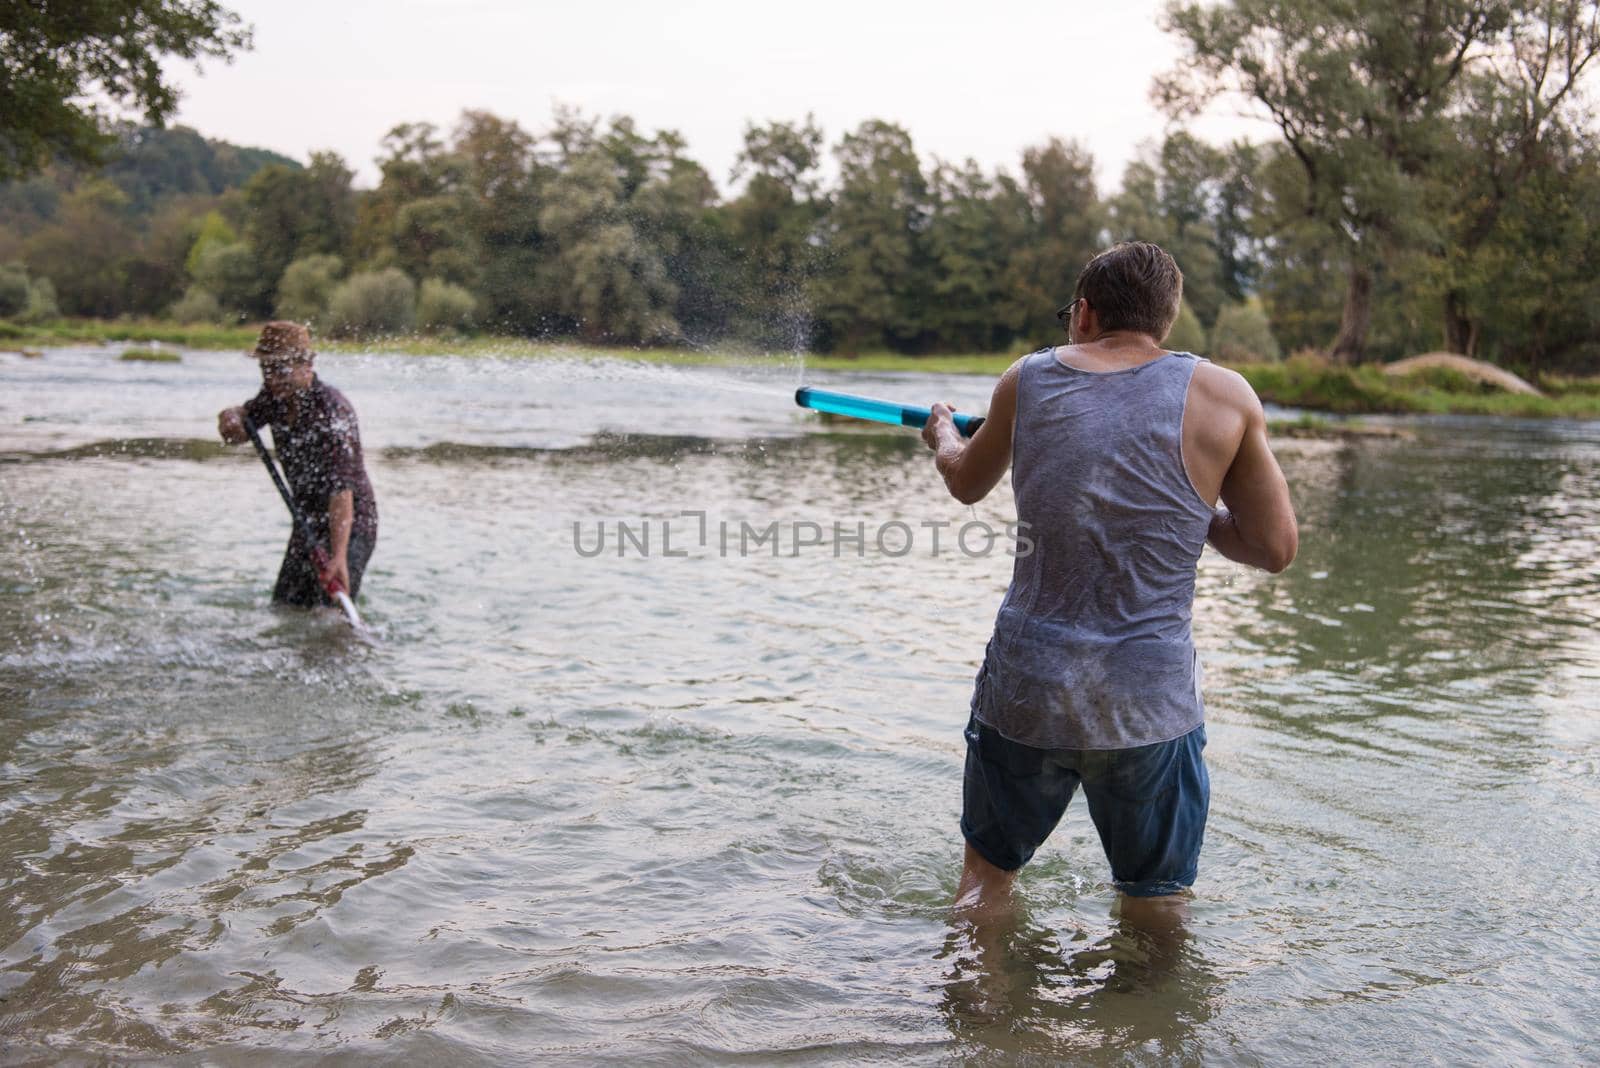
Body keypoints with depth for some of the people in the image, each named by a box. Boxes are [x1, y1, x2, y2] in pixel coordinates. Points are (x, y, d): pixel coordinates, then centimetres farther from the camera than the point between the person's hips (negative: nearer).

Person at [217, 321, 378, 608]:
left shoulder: (332, 410, -26)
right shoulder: (276, 396, -1)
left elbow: (341, 488, -34)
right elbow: (238, 435, 16)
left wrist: (338, 556, -44)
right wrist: (231, 418, -10)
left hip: (349, 527, -8)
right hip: (308, 525, 8)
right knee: (284, 607, 14)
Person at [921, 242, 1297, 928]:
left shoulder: (1027, 380, 3)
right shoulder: (1224, 396, -4)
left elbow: (966, 485, 20)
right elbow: (1275, 549, 0)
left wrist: (942, 434, 42)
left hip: (1024, 690, 2)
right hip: (1150, 703, -1)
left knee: (987, 876, 24)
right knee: (1155, 911, 19)